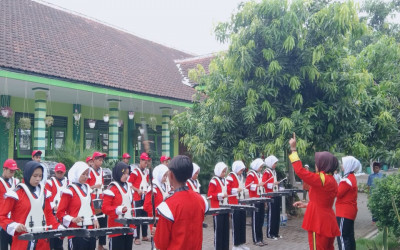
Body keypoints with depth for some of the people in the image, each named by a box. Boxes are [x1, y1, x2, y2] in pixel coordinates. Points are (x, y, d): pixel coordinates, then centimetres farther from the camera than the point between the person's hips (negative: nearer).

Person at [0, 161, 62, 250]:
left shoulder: (44, 192, 10)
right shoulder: (16, 194, -7)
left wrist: (59, 228, 0)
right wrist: (14, 226, -20)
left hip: (42, 243, 5)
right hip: (22, 242, -5)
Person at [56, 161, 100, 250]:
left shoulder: (87, 188, 14)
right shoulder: (69, 191, -7)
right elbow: (60, 213, -7)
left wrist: (94, 219, 7)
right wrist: (72, 219, -22)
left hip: (90, 231, 7)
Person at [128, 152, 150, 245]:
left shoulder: (147, 171, 11)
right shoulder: (135, 172, -8)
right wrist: (137, 190, -19)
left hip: (146, 197, 6)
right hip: (138, 198, -6)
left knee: (145, 216, 11)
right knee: (137, 217, -3)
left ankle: (144, 235, 22)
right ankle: (137, 238, 2)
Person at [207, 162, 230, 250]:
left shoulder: (224, 180, 15)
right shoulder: (213, 181, -9)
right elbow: (210, 195, -14)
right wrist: (221, 195, -21)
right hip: (217, 209, -8)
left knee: (225, 229, 10)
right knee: (218, 229, -3)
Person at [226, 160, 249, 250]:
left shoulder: (241, 176, 16)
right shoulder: (230, 177, -10)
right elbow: (227, 188, -18)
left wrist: (243, 190, 14)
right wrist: (236, 190, -26)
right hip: (234, 204, -8)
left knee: (242, 223, 11)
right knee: (236, 224, -3)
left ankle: (242, 243, 21)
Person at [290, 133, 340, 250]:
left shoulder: (321, 179, -19)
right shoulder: (332, 181, 10)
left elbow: (300, 171, -22)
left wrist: (293, 149, -15)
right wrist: (307, 204, 17)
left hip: (319, 224, -9)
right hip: (328, 223, 9)